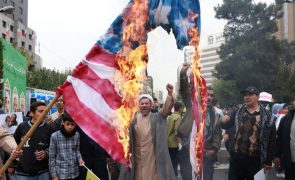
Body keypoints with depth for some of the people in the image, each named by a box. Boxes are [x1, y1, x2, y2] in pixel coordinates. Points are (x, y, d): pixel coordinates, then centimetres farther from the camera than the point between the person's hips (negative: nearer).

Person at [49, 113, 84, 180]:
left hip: (74, 173, 3)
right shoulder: (55, 136, -9)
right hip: (61, 174, -3)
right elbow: (52, 157, -4)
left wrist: (79, 159, -10)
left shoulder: (77, 135, 1)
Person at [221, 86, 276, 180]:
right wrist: (224, 122, -8)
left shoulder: (266, 116, -4)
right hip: (236, 156, 3)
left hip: (254, 159, -3)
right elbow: (227, 126, 17)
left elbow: (271, 140, -4)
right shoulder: (238, 112, 6)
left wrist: (268, 161, -6)